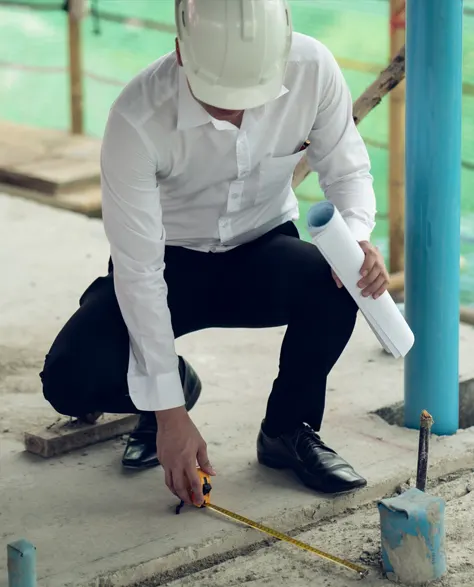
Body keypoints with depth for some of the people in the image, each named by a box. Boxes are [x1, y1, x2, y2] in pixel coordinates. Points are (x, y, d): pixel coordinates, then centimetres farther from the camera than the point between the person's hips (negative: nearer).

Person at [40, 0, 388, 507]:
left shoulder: (313, 69, -24)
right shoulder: (137, 120, -31)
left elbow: (346, 171, -7)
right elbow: (139, 270, -27)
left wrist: (357, 237, -33)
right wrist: (169, 411, -25)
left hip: (261, 254, 2)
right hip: (169, 262, -2)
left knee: (337, 283, -32)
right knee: (70, 381, -24)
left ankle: (289, 431, -3)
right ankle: (174, 384, 13)